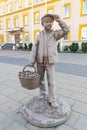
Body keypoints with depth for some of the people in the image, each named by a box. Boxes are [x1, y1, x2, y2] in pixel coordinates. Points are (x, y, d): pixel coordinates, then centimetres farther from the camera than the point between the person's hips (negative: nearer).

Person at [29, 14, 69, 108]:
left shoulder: (54, 34, 4)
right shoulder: (39, 35, 5)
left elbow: (66, 30, -8)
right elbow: (35, 48, -2)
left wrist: (59, 20, -13)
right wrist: (32, 61, -8)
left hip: (50, 62, -1)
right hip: (40, 61, 2)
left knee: (51, 81, -1)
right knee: (41, 79, 12)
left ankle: (52, 99, 12)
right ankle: (42, 92, 35)